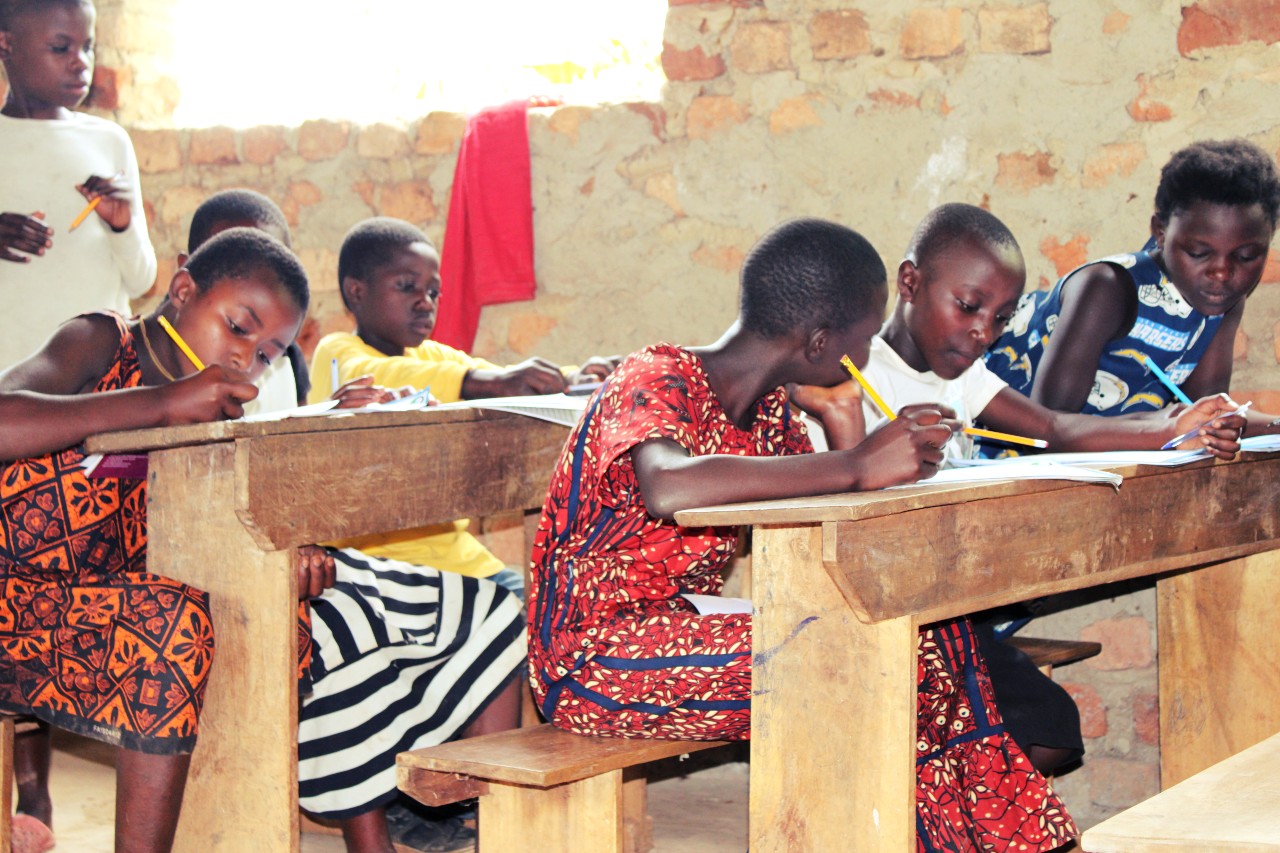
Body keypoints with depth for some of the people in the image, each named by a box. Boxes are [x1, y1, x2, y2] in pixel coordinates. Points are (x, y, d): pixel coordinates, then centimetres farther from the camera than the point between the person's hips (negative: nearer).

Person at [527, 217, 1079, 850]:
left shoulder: (771, 407, 9)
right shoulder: (653, 380, -16)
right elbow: (668, 488, -40)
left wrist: (845, 420, -3)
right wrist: (853, 466, -37)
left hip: (686, 629, 8)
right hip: (592, 661, -8)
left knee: (924, 632, -8)